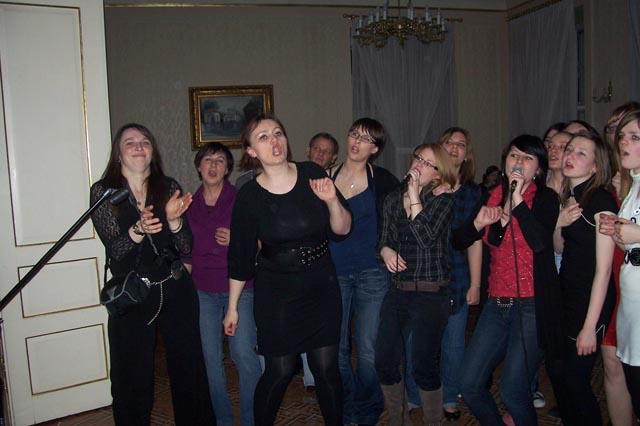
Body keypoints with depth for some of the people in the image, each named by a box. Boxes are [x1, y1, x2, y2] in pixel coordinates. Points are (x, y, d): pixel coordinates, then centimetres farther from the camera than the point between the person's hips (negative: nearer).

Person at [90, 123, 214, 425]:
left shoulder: (169, 188, 3)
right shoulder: (103, 191, -2)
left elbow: (186, 247, 0)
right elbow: (114, 250, -10)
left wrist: (173, 219, -19)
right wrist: (138, 229, -29)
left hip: (176, 291, 2)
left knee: (188, 368, 10)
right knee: (132, 379, 6)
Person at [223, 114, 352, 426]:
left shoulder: (313, 174, -5)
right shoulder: (249, 195, -8)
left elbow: (343, 230, -2)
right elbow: (240, 257, -1)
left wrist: (332, 200, -21)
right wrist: (232, 308, 4)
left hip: (321, 285, 2)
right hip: (275, 291, -1)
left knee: (326, 367, 6)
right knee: (279, 371, 3)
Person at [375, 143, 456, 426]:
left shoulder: (443, 200, -4)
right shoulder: (393, 199, 8)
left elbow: (428, 239, -19)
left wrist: (414, 196, -15)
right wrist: (385, 250, -6)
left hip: (430, 295, -4)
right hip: (397, 291, 5)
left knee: (423, 366, -2)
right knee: (384, 361, 6)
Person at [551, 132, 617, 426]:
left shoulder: (601, 200, -15)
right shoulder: (566, 198, 8)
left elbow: (603, 269, -17)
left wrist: (590, 325, -17)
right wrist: (558, 224, -7)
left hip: (591, 301, -7)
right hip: (565, 297, 7)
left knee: (574, 379, 0)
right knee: (558, 373, 15)